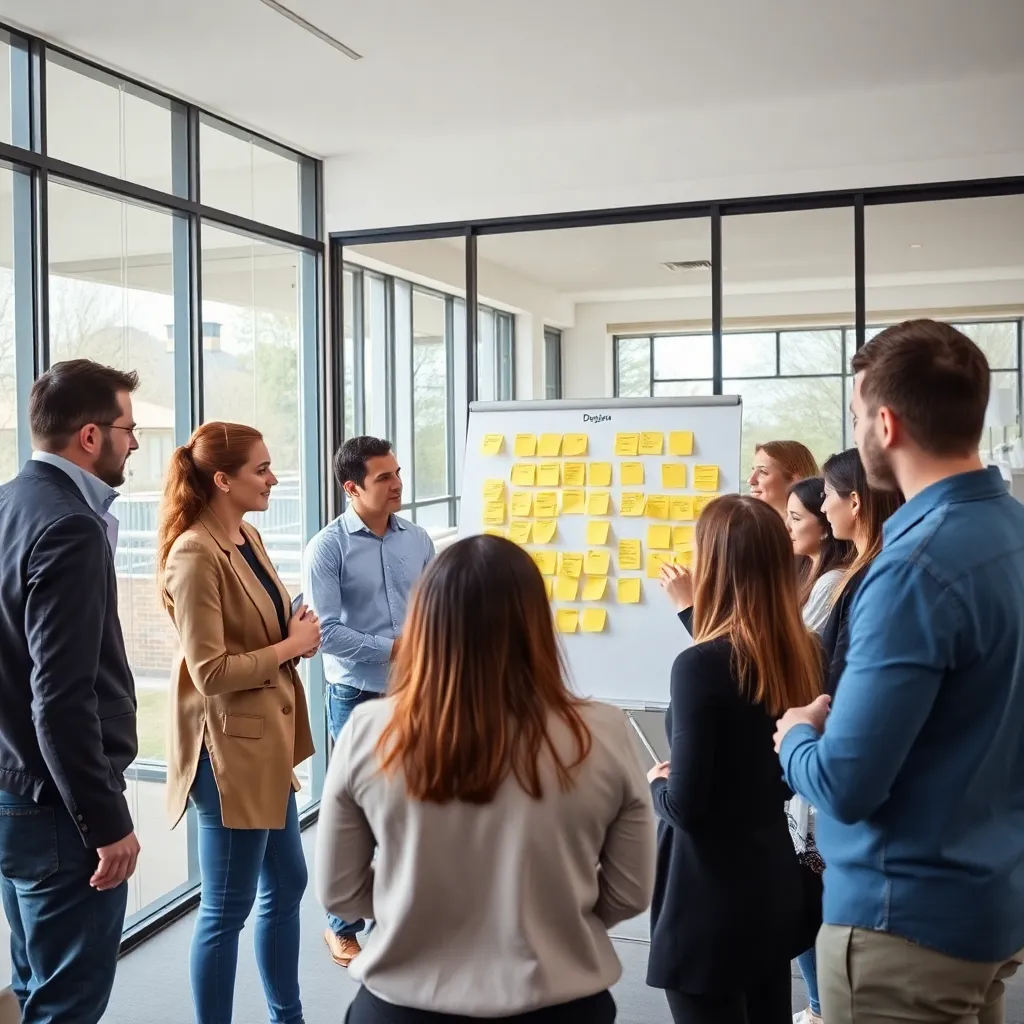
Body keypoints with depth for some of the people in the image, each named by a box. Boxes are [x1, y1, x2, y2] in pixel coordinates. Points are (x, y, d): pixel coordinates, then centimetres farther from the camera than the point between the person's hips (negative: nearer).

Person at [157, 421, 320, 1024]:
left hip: (267, 739, 9)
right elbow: (209, 673, -22)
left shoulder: (249, 538, 7)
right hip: (229, 748, -9)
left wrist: (297, 632, -1)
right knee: (227, 909, 5)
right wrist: (292, 646, -14)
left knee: (287, 884, 20)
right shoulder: (195, 554, -19)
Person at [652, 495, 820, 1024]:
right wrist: (693, 613, 22)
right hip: (775, 884, 7)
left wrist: (656, 784, -1)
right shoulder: (801, 653, -2)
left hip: (710, 901, -7)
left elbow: (685, 806, -21)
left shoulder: (699, 665, -22)